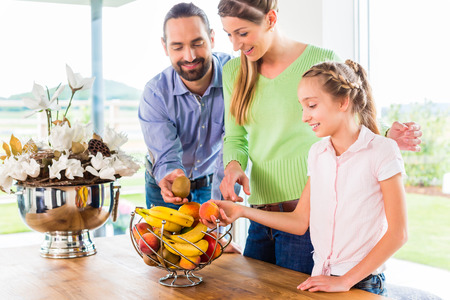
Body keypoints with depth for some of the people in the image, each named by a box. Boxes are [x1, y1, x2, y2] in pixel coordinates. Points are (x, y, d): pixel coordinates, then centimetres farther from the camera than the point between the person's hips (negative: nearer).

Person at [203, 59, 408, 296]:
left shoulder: (381, 150, -10)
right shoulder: (317, 153, 8)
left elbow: (397, 234, -11)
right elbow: (300, 222, 9)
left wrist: (345, 281, -13)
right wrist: (241, 211, 1)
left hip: (363, 283, -4)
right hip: (321, 280, 5)